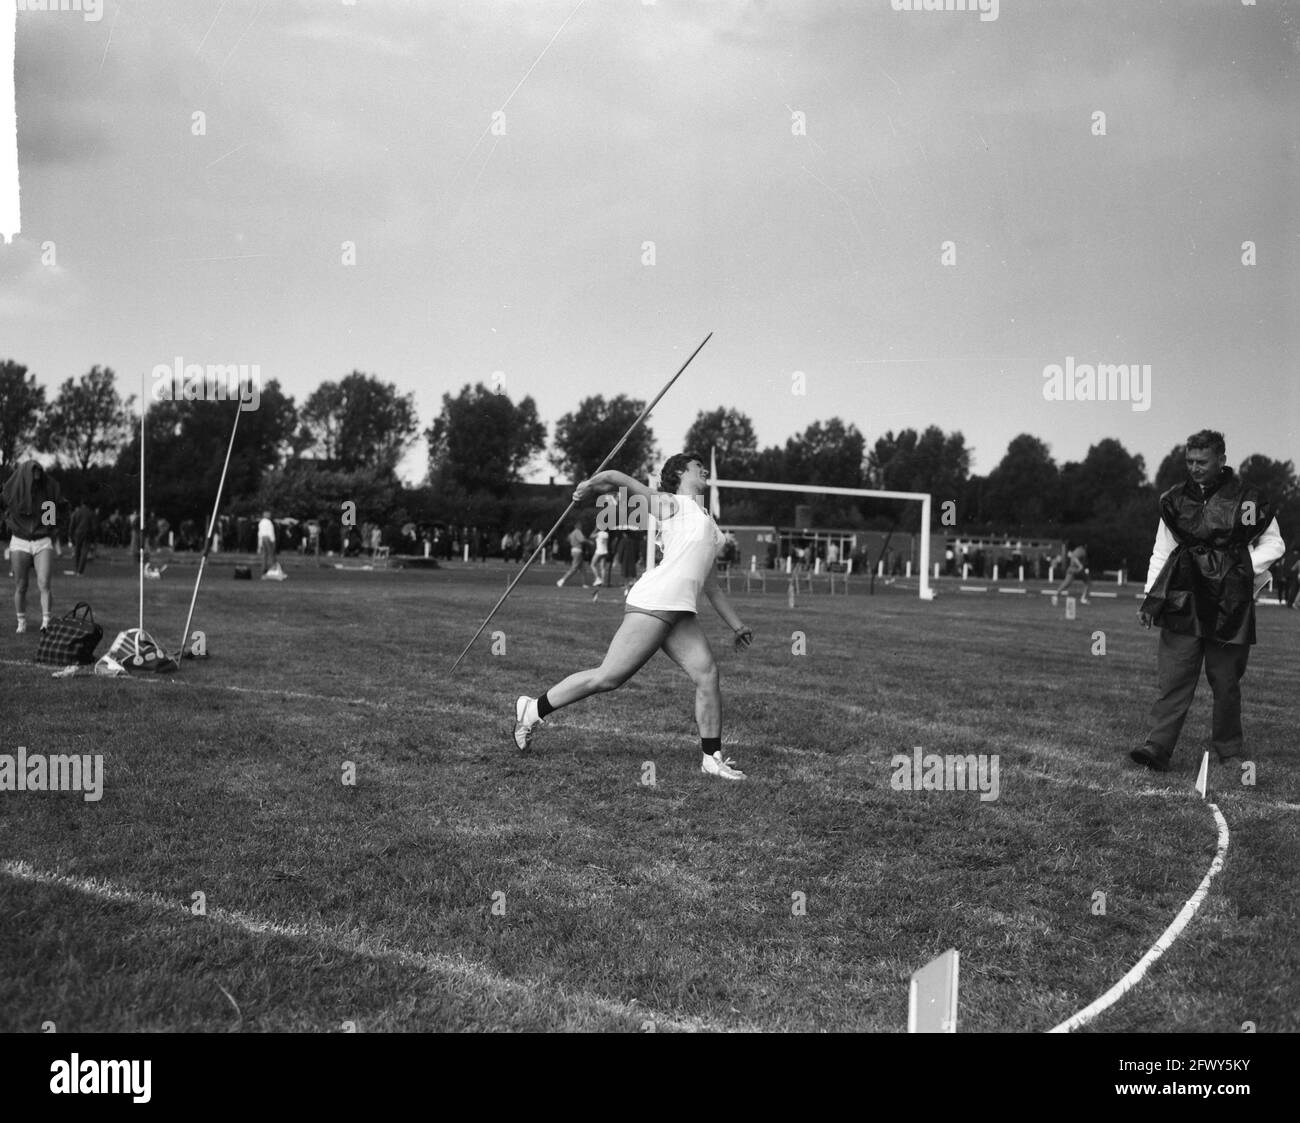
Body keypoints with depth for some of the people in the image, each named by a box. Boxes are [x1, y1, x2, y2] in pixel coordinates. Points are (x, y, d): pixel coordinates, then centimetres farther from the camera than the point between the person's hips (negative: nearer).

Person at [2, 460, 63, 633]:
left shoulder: (48, 490, -6)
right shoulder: (12, 493, -8)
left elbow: (53, 521, 3)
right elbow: (7, 519, 4)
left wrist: (57, 544, 3)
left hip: (43, 543, -1)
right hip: (20, 543, 1)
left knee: (44, 584, -14)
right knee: (20, 587, 5)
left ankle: (47, 623, -15)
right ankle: (21, 623, 18)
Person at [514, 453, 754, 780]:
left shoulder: (705, 520, 29)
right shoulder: (671, 504, 5)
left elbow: (710, 583, 33)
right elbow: (617, 478, 2)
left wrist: (737, 625, 32)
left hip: (680, 612, 8)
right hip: (654, 603, -8)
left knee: (707, 673, -7)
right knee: (608, 677, -9)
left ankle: (712, 758, -2)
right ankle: (534, 710, 5)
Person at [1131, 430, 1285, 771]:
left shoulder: (1247, 499, 0)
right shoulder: (1175, 500, 8)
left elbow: (1274, 543, 11)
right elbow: (1161, 552, 12)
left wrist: (1245, 568, -5)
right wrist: (1151, 597, 3)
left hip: (1229, 605, -1)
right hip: (1183, 603, 2)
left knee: (1226, 682, 7)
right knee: (1173, 678, -5)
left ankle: (1229, 752, 20)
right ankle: (1158, 748, -8)